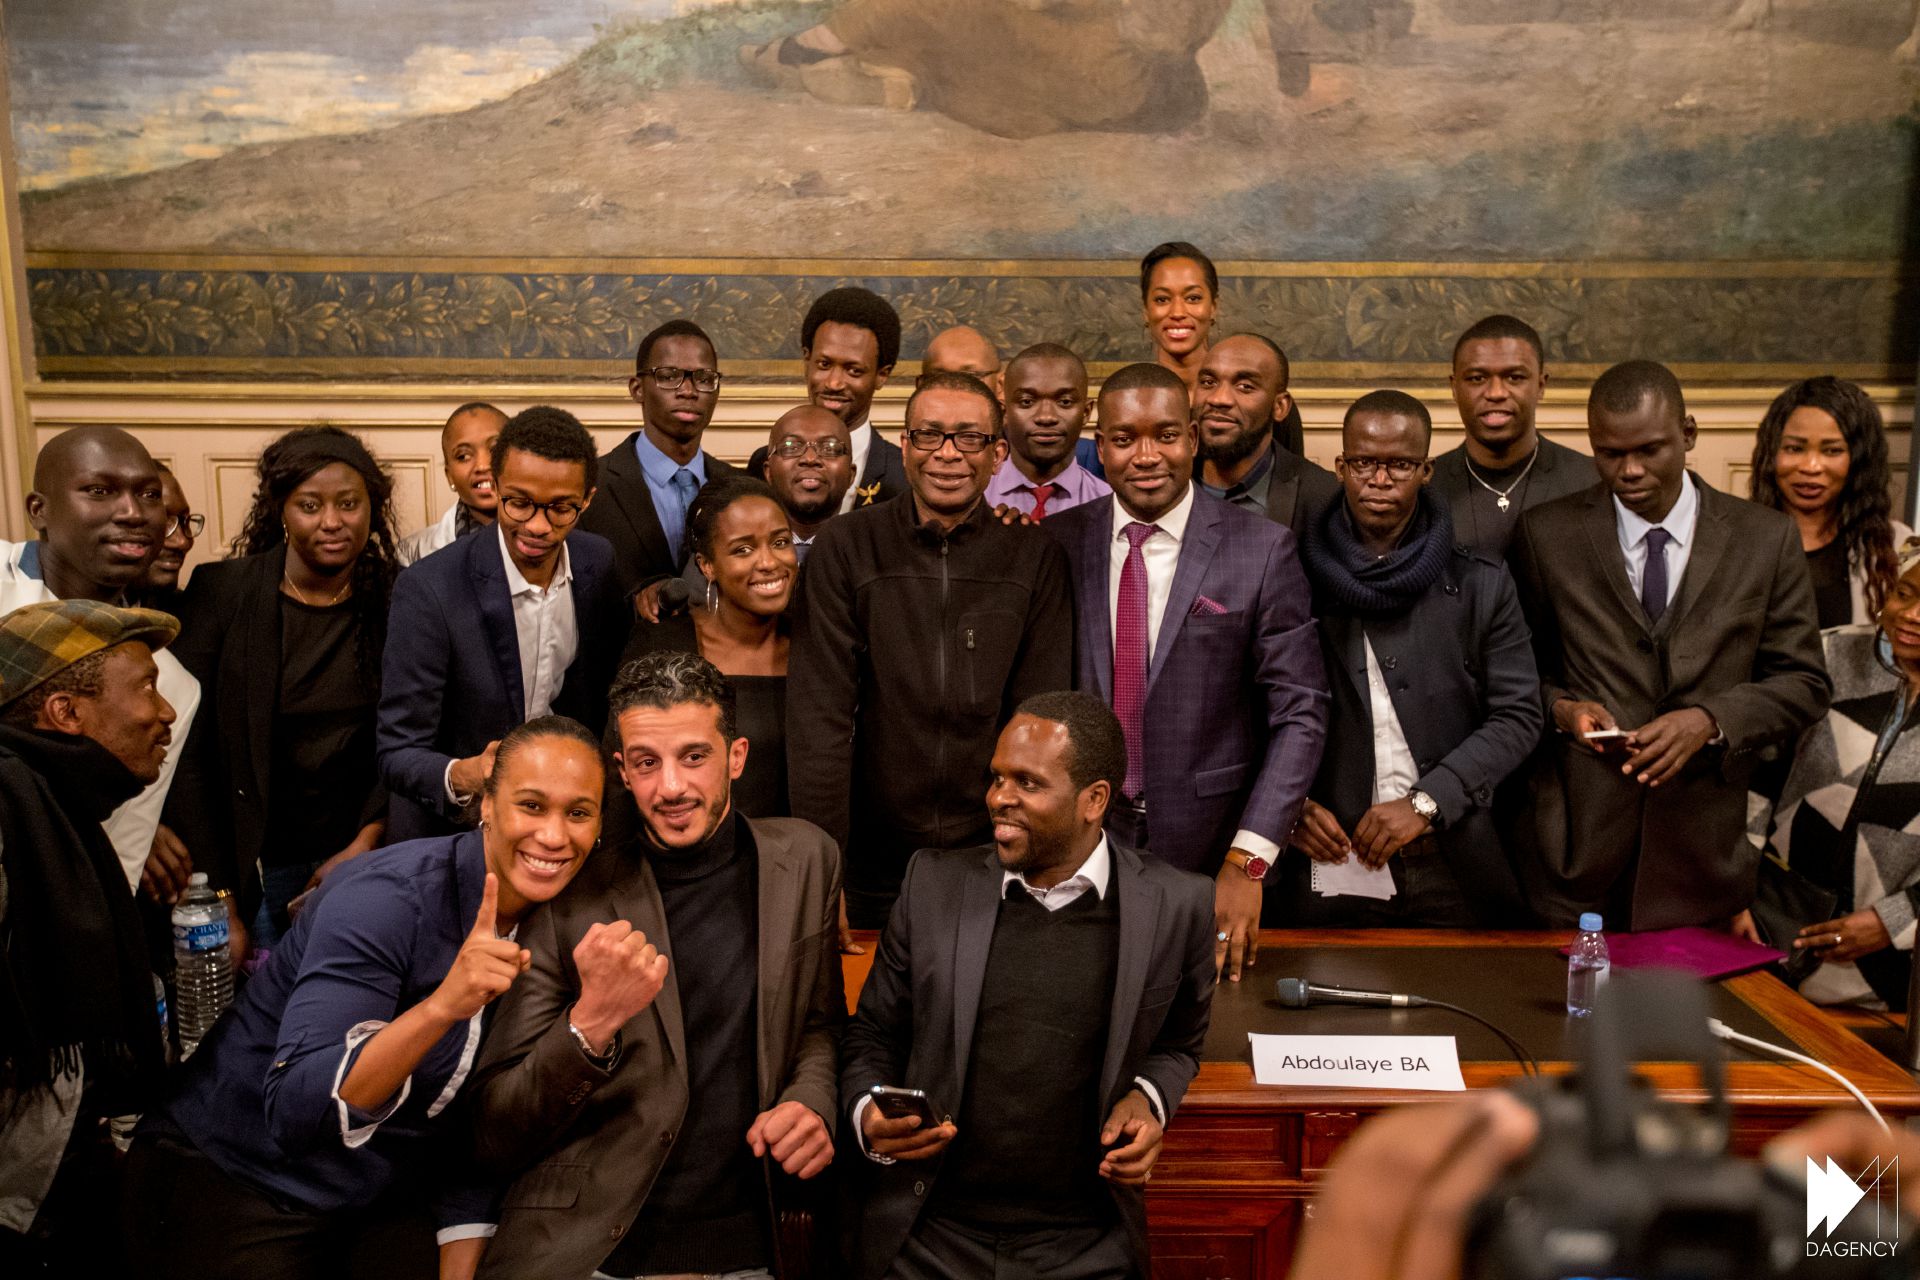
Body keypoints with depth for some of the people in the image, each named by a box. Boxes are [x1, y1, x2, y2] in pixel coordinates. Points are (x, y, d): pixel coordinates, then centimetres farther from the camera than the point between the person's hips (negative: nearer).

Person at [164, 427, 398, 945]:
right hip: (257, 862, -1)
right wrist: (217, 894, -9)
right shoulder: (221, 592, -7)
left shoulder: (395, 601, -2)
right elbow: (187, 754, -7)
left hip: (360, 855, 2)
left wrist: (367, 842, -10)